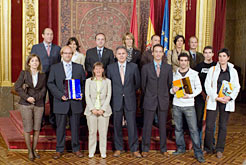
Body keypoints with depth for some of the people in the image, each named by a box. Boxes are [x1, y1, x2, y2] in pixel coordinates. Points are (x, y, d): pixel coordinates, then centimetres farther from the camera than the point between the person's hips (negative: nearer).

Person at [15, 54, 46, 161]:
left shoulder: (42, 75, 8)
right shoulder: (24, 73, 3)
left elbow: (43, 90, 3)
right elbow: (17, 87, -4)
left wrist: (35, 98, -12)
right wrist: (27, 97, -13)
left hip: (39, 105, 2)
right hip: (25, 104, -2)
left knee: (37, 129, 4)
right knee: (27, 129, 0)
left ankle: (34, 150, 19)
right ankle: (29, 151, 14)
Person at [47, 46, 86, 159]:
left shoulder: (79, 67, 9)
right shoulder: (54, 68, 5)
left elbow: (84, 82, 11)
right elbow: (50, 83, 0)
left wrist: (82, 93, -6)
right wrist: (60, 95, -11)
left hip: (75, 101, 1)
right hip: (61, 102, -1)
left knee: (75, 126, 9)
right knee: (60, 127, 6)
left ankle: (76, 149, 22)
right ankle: (59, 150, 19)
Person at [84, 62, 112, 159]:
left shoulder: (107, 81, 9)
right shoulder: (88, 81, 10)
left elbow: (108, 96, 3)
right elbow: (87, 96, 3)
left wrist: (103, 109, -8)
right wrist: (92, 109, -8)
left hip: (103, 110, 0)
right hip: (91, 110, 0)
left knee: (103, 132, 0)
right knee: (92, 132, 3)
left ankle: (103, 152, 11)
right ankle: (91, 152, 14)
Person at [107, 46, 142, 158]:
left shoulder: (133, 66, 1)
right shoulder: (110, 68, 2)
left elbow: (138, 83, 10)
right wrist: (115, 93, 8)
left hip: (130, 100, -1)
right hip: (116, 100, 1)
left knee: (132, 125, 1)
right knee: (117, 125, 8)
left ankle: (134, 149, 13)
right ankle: (118, 148, 22)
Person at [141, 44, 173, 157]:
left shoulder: (168, 68, 3)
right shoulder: (146, 67, 0)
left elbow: (170, 84, 10)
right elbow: (143, 85, 7)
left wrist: (164, 95, 13)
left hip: (163, 101, 1)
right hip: (150, 101, -1)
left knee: (162, 126, 9)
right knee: (147, 126, 4)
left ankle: (163, 148, 23)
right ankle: (145, 149, 18)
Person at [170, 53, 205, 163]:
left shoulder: (194, 73, 1)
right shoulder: (174, 74, 7)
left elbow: (199, 88, 1)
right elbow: (170, 88, 11)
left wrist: (190, 95, -15)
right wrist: (172, 90, -13)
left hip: (189, 105, -2)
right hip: (176, 105, 3)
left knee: (193, 129, -4)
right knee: (178, 128, 11)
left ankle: (198, 152, 4)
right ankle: (180, 148, 26)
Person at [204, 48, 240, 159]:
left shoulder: (233, 71, 9)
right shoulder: (212, 69, 4)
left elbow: (237, 87, 8)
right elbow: (207, 85, -2)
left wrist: (229, 97, -10)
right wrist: (216, 97, -13)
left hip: (226, 101, 2)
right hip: (213, 100, -1)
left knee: (223, 126, 7)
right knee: (209, 125, -4)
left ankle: (219, 149, 19)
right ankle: (208, 148, 12)